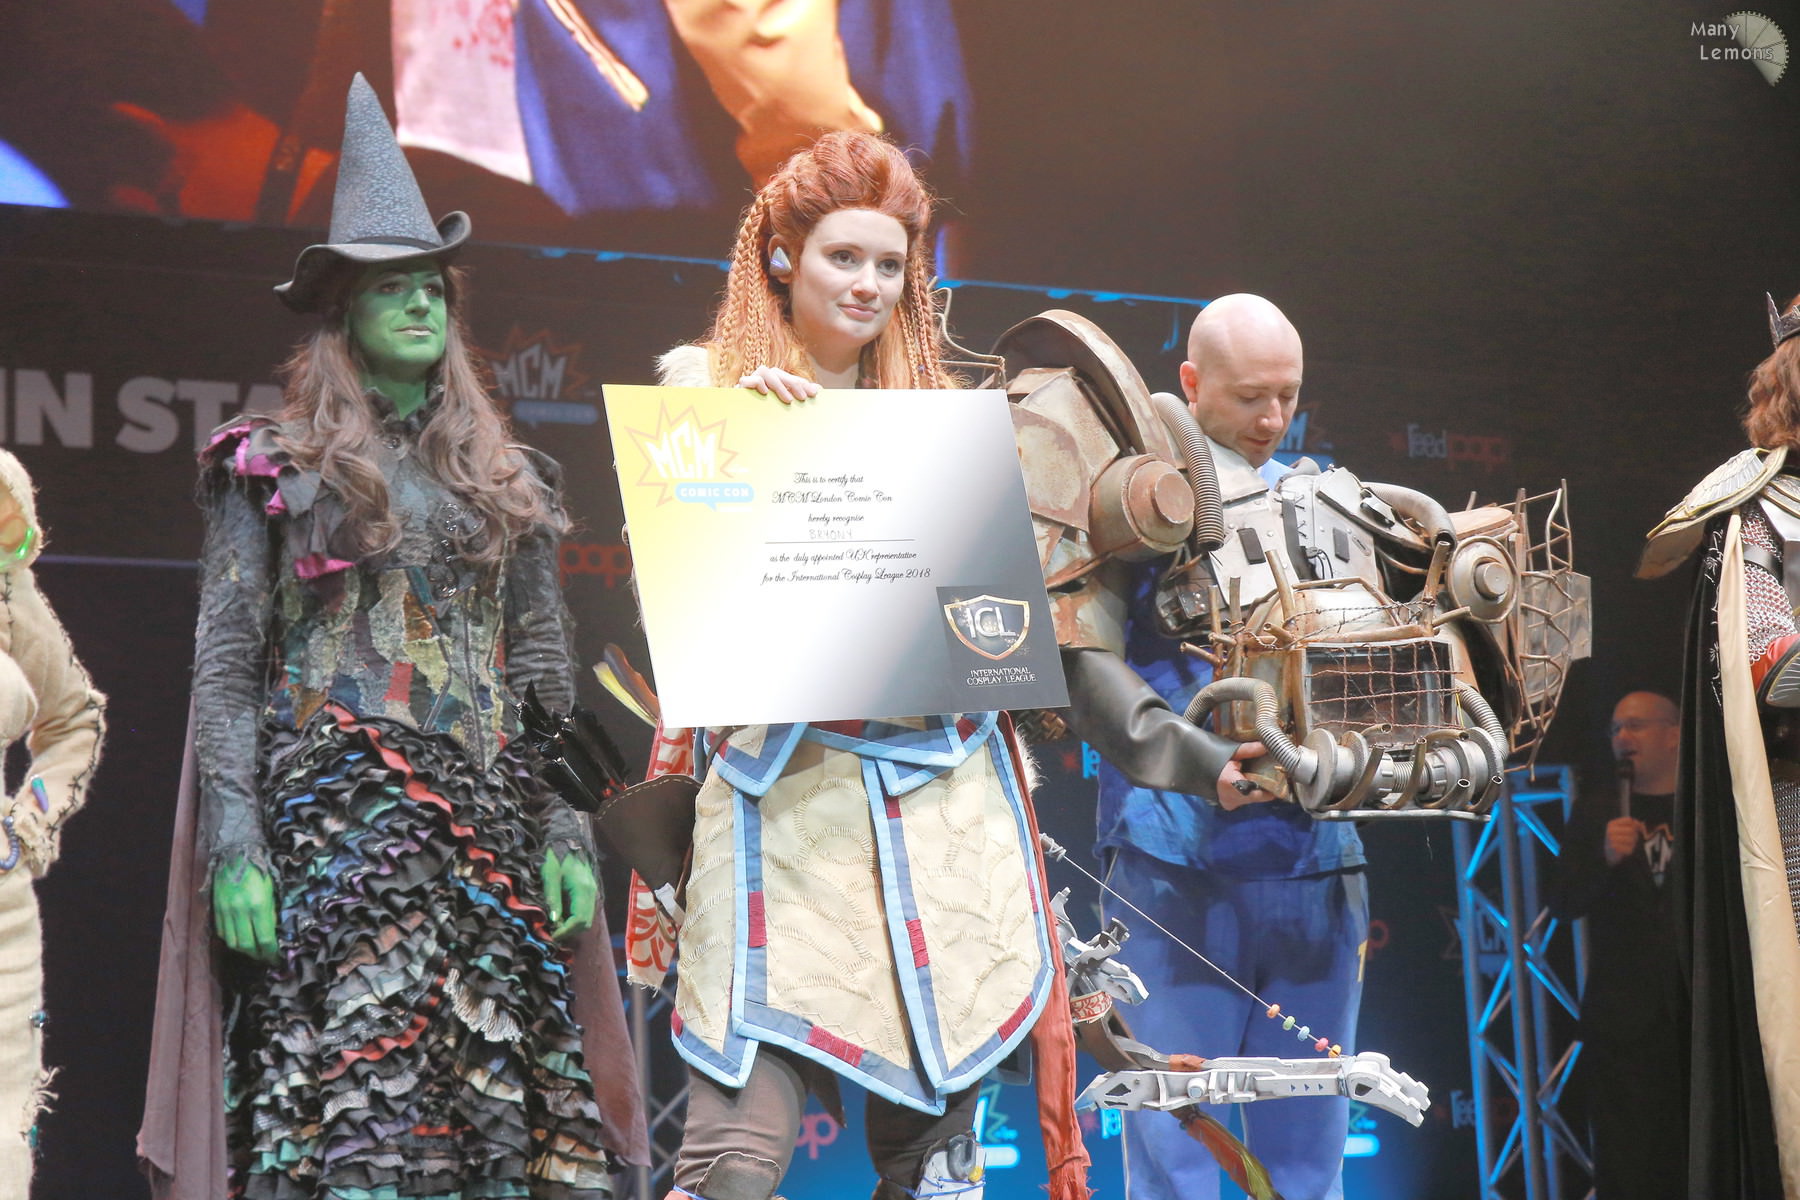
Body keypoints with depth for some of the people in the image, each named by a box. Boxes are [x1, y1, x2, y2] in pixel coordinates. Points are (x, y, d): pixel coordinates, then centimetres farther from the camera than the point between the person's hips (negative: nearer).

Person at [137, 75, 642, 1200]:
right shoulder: (276, 469, 7)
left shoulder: (507, 479, 17)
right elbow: (225, 667, 2)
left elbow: (547, 676, 17)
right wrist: (234, 847, -8)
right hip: (332, 822, -3)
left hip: (488, 822, 4)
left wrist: (567, 836, 6)